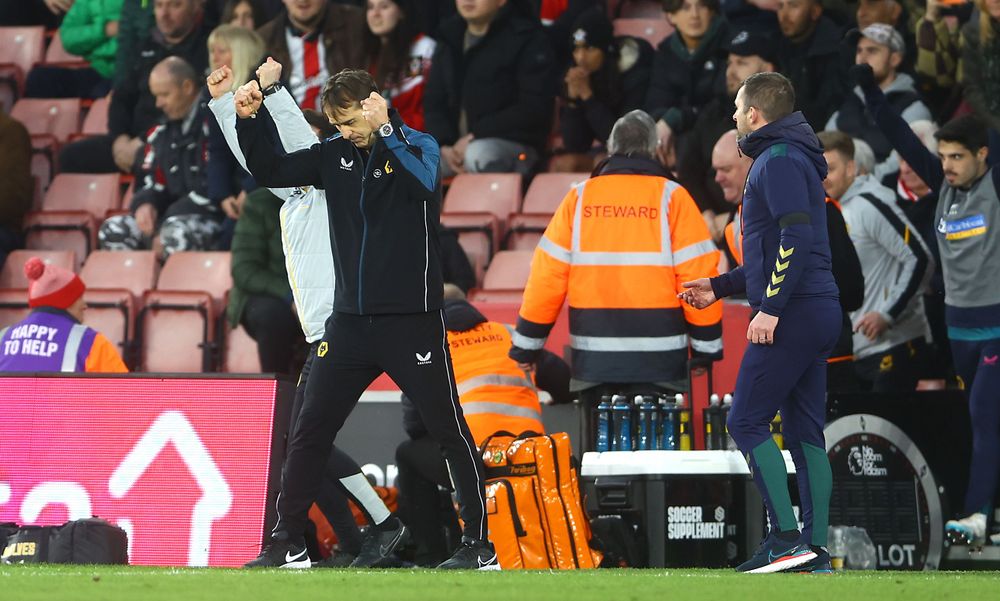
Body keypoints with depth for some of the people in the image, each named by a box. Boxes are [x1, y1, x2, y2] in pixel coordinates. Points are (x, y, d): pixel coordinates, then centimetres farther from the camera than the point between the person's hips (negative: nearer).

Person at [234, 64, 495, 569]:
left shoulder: (418, 147, -5)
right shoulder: (335, 155, 7)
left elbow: (426, 183, -26)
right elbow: (271, 171, 9)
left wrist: (384, 129, -31)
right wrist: (249, 120, -5)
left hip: (412, 322, -5)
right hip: (350, 321, 5)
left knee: (451, 432, 0)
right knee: (308, 434, 3)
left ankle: (479, 544, 8)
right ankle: (287, 542, 11)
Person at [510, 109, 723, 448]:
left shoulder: (580, 198, 5)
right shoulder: (671, 197, -2)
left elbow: (548, 276, 3)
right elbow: (697, 275, -6)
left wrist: (527, 343, 11)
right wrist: (707, 344, 2)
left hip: (594, 357, 2)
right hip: (657, 357, -2)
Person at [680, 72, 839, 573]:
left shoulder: (779, 161, -10)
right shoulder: (788, 160, 22)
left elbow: (797, 237, -22)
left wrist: (770, 307, -23)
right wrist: (719, 287, 27)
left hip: (794, 313, -10)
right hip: (817, 315, 10)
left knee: (747, 422, -8)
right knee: (804, 431, 7)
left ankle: (786, 537, -14)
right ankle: (816, 549, 4)